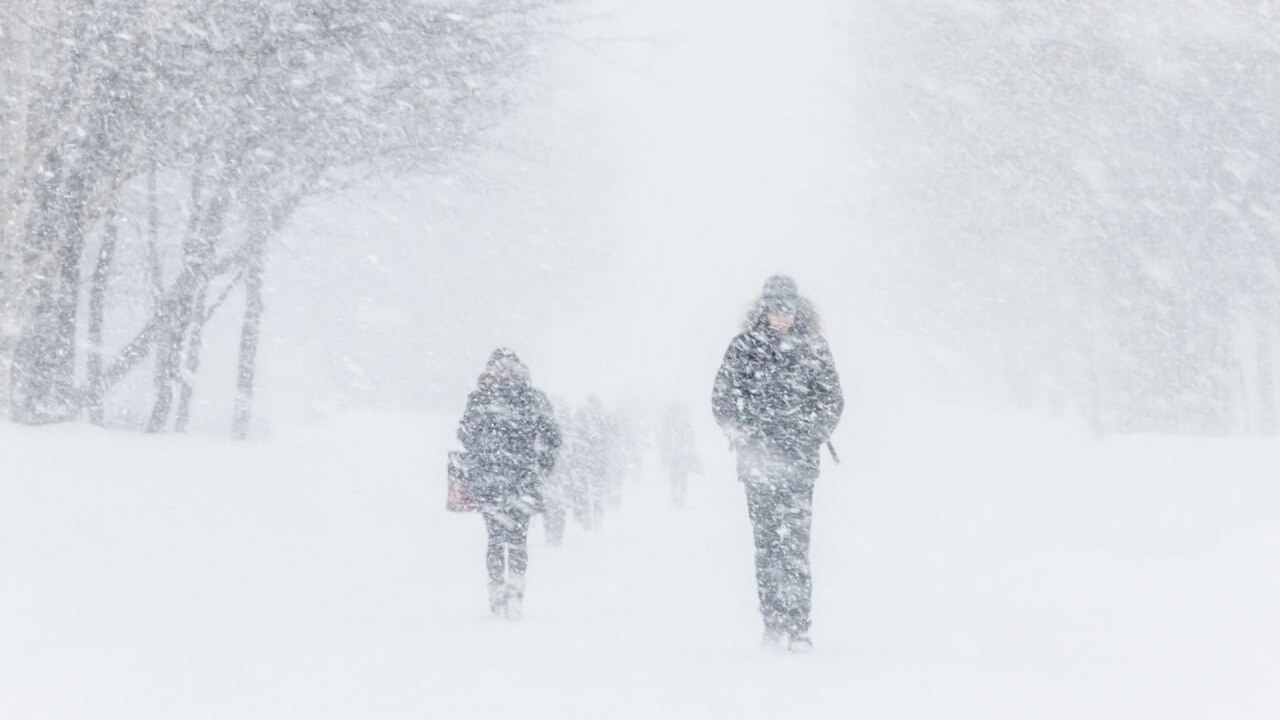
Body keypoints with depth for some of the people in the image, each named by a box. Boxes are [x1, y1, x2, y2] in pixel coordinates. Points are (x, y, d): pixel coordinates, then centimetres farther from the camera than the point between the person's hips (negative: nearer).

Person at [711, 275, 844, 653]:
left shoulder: (814, 347, 8)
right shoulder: (745, 347, 6)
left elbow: (833, 401, 12)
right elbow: (722, 400, 7)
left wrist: (811, 436, -2)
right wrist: (745, 438, -4)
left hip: (800, 462, 0)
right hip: (760, 461, 0)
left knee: (796, 543, -8)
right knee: (767, 542, 0)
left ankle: (797, 627, -9)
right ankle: (773, 623, 5)